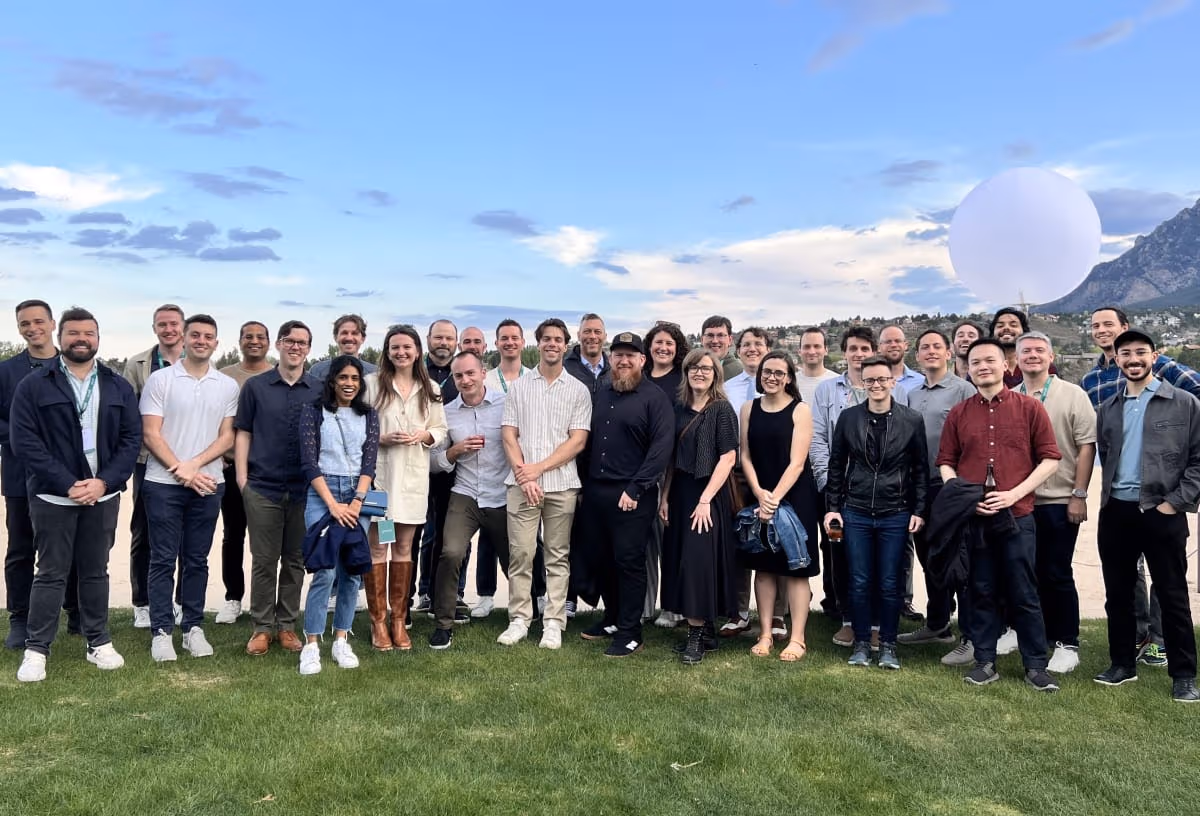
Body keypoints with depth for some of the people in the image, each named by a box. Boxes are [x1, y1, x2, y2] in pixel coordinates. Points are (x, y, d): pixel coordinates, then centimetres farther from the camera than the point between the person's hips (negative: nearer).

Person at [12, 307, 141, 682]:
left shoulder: (118, 387, 7)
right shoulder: (34, 385, -2)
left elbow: (131, 439, 2)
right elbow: (23, 441, -9)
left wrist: (104, 482, -12)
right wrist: (67, 485, -16)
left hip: (103, 495, 2)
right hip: (52, 496, -2)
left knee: (96, 570, 12)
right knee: (50, 573, 3)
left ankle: (99, 643, 21)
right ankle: (36, 650, 13)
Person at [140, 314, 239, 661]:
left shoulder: (228, 386, 6)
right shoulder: (160, 379, -1)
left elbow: (227, 437, 3)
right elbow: (150, 434, -5)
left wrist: (194, 464, -11)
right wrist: (181, 471, -11)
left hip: (208, 483, 2)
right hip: (163, 483, -2)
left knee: (197, 560, 9)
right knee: (163, 560, 2)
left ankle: (193, 627, 17)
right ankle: (161, 631, 10)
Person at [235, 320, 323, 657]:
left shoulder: (319, 390, 5)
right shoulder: (255, 386, 3)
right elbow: (243, 434, 5)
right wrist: (242, 478, -2)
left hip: (305, 489, 1)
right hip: (262, 488, -1)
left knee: (295, 561, 9)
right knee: (264, 561, 5)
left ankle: (287, 625, 21)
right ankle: (262, 627, 17)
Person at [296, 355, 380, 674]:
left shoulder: (369, 415, 11)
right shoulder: (313, 411, 2)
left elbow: (370, 461, 3)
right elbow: (309, 462, -5)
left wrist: (357, 501, -10)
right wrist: (333, 504, -13)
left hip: (357, 496, 3)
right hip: (322, 494, -3)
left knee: (352, 572, 3)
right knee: (326, 571, -12)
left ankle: (341, 641, 14)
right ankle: (311, 645, -3)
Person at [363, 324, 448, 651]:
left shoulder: (430, 389, 9)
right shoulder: (371, 383, -2)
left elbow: (441, 429, 11)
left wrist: (425, 435, -9)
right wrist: (382, 437, -16)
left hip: (413, 475, 3)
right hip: (378, 473, -3)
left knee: (404, 548, 9)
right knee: (377, 548, 0)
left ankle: (399, 619, 18)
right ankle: (378, 621, 10)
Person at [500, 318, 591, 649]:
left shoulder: (578, 390, 6)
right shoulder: (518, 387, 10)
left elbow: (577, 441, -1)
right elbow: (509, 435, 4)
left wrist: (539, 468, -10)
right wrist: (522, 474, -9)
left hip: (561, 483, 0)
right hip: (522, 483, 1)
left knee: (558, 556, 4)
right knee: (520, 554, 0)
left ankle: (554, 623, 10)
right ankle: (519, 619, 9)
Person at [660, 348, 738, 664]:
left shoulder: (722, 409, -7)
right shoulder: (680, 409, 11)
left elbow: (728, 458, -12)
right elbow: (673, 457, 13)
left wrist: (705, 499, -16)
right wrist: (665, 496, 6)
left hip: (709, 495, -6)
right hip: (680, 494, 6)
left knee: (698, 561, -7)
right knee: (680, 560, 8)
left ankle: (697, 633, 3)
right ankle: (704, 629, 19)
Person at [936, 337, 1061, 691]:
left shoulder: (1029, 407, 2)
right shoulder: (958, 414, 7)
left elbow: (1050, 458, 0)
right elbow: (945, 462, 9)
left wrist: (1014, 493, -11)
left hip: (1017, 515, -2)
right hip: (972, 516, 2)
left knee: (1024, 594, 5)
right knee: (981, 591, 9)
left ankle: (1036, 665, 18)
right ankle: (985, 662, 20)